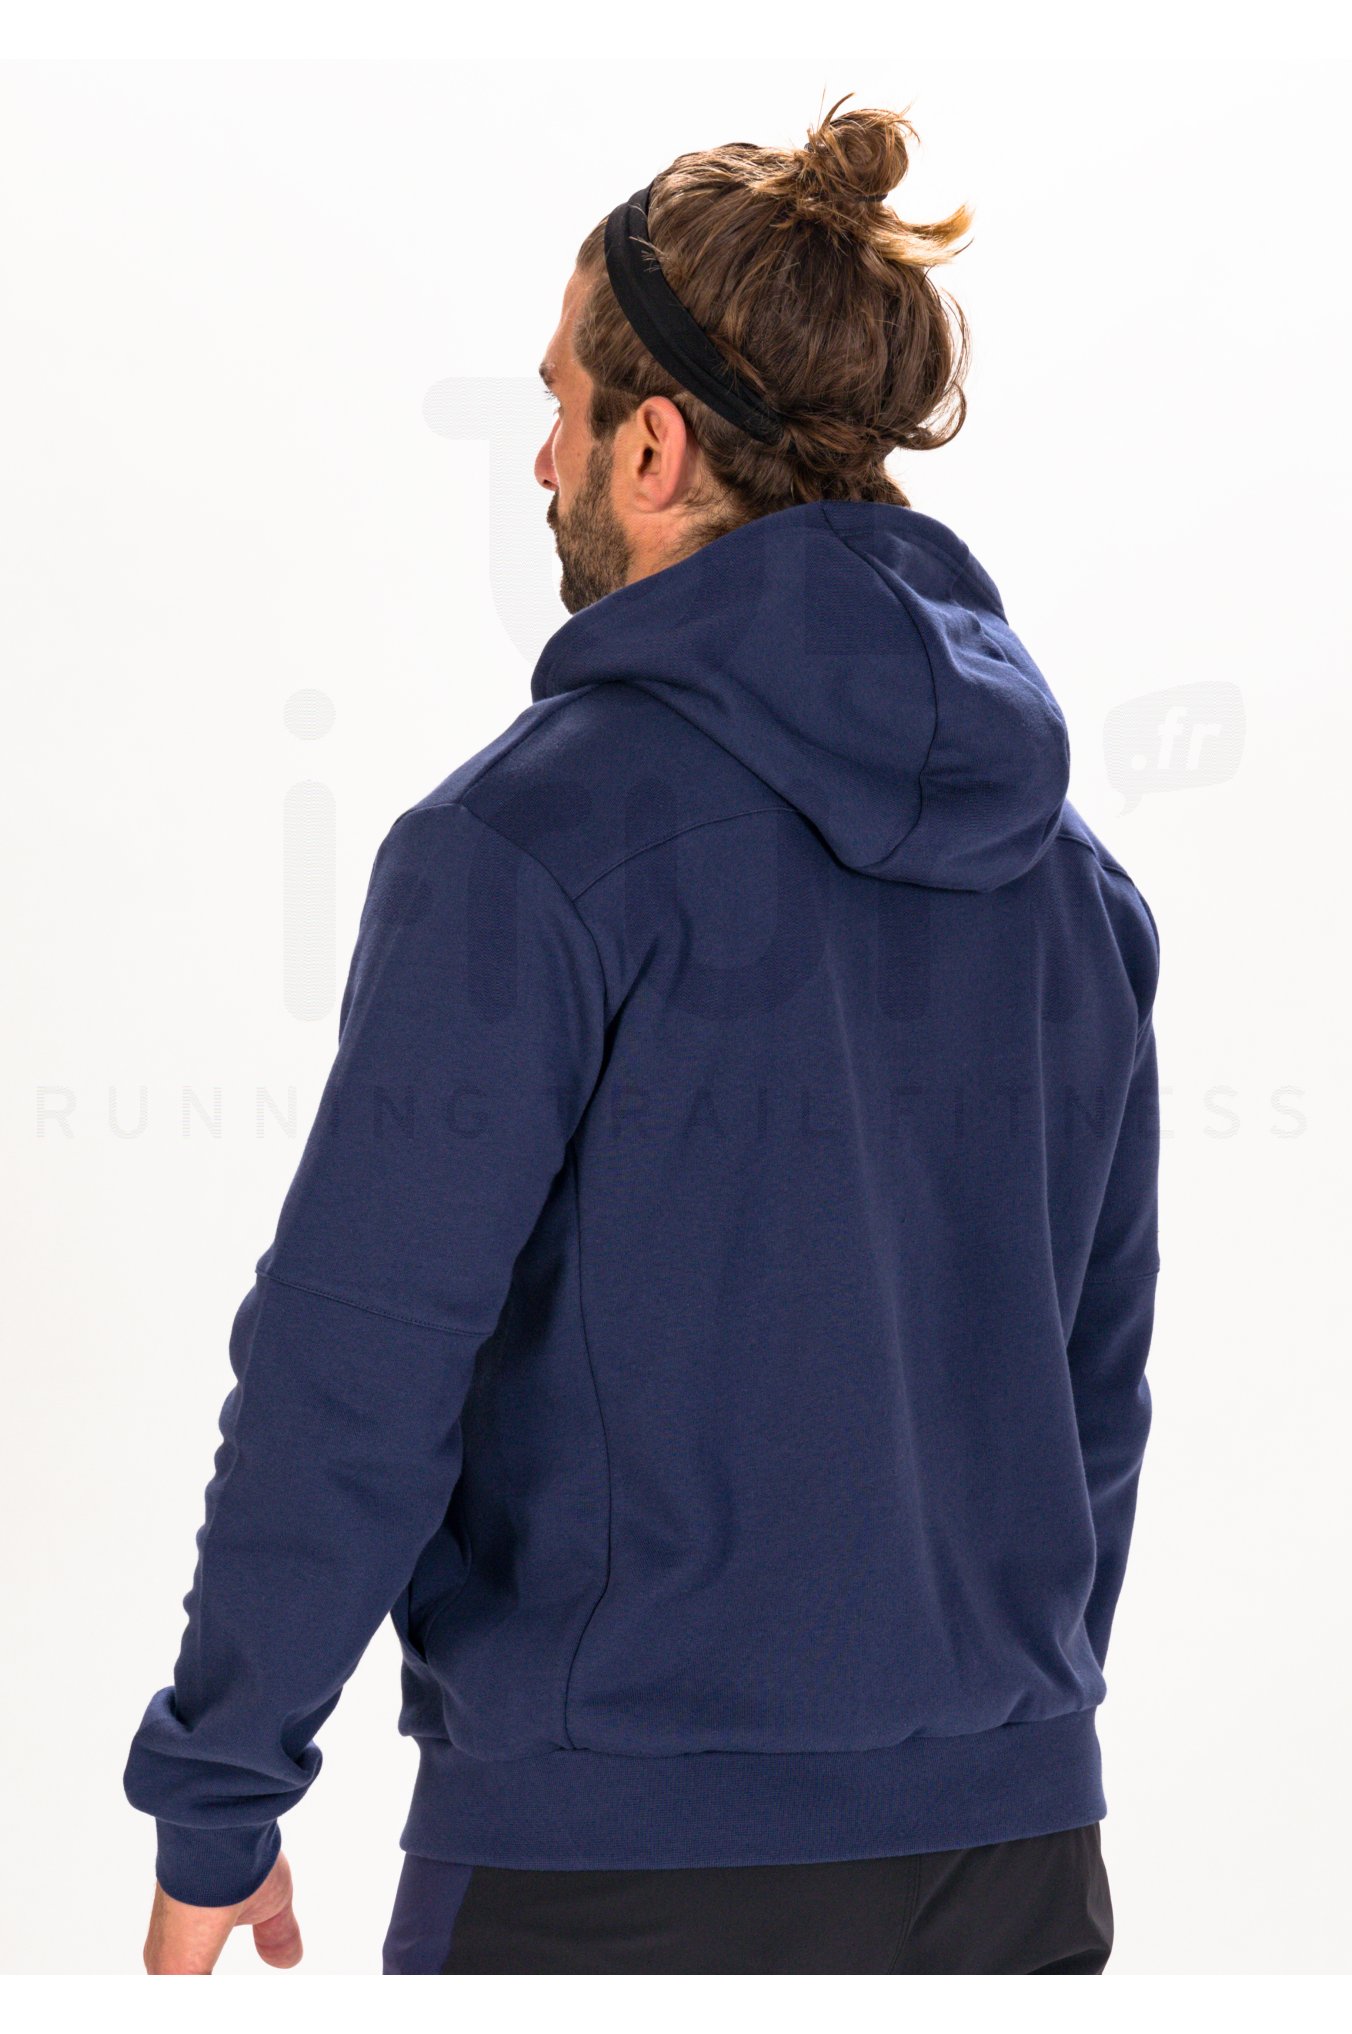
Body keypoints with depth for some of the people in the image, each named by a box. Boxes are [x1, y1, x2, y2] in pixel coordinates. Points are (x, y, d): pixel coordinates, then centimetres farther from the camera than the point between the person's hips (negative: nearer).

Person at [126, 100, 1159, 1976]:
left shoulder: (531, 839, -14)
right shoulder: (1070, 873, 6)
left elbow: (358, 1363, -15)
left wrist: (215, 1808, -5)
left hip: (616, 1852, -6)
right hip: (1011, 1835, 6)